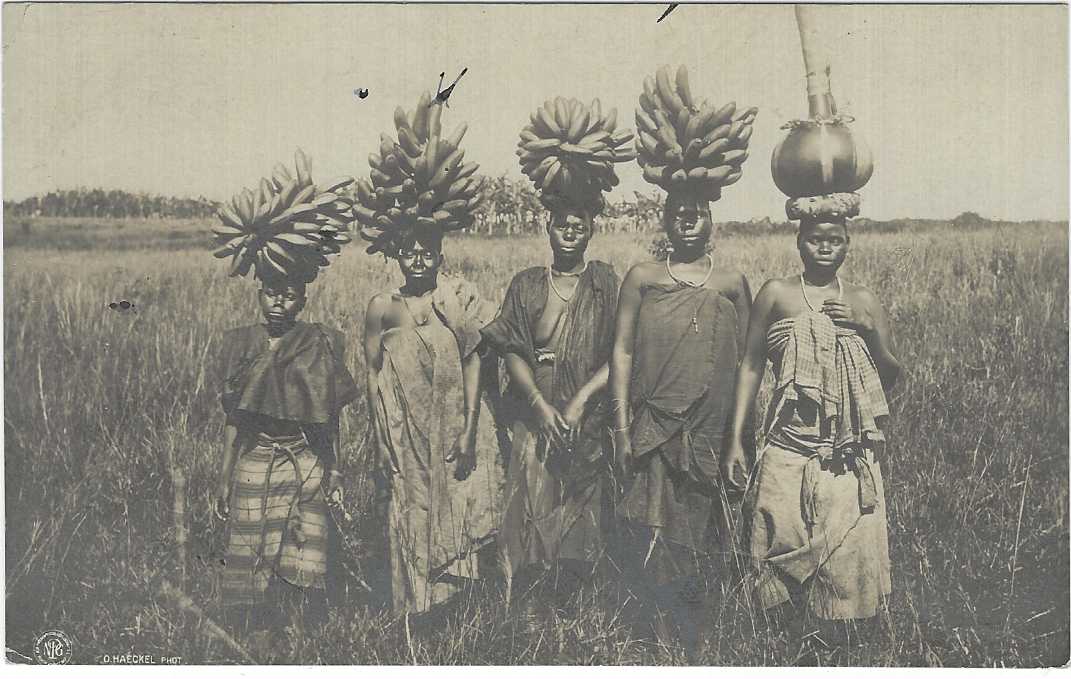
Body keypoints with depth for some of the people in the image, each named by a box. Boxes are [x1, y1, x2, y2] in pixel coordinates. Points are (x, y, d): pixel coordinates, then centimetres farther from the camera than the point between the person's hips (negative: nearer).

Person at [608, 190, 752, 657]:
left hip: (710, 430, 1)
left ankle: (686, 634, 24)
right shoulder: (642, 278, 5)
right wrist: (621, 426, -3)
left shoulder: (732, 284, 8)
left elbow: (746, 362, 9)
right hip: (653, 427, -1)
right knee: (652, 531, -1)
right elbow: (622, 352, 3)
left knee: (698, 533, 7)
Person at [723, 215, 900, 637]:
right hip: (789, 446, -1)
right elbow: (751, 365, 6)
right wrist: (736, 439, 1)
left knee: (849, 547, -1)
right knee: (783, 549, -1)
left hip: (850, 453, 2)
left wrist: (866, 328, -9)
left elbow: (890, 377, 9)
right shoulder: (777, 294, 4)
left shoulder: (863, 302, 9)